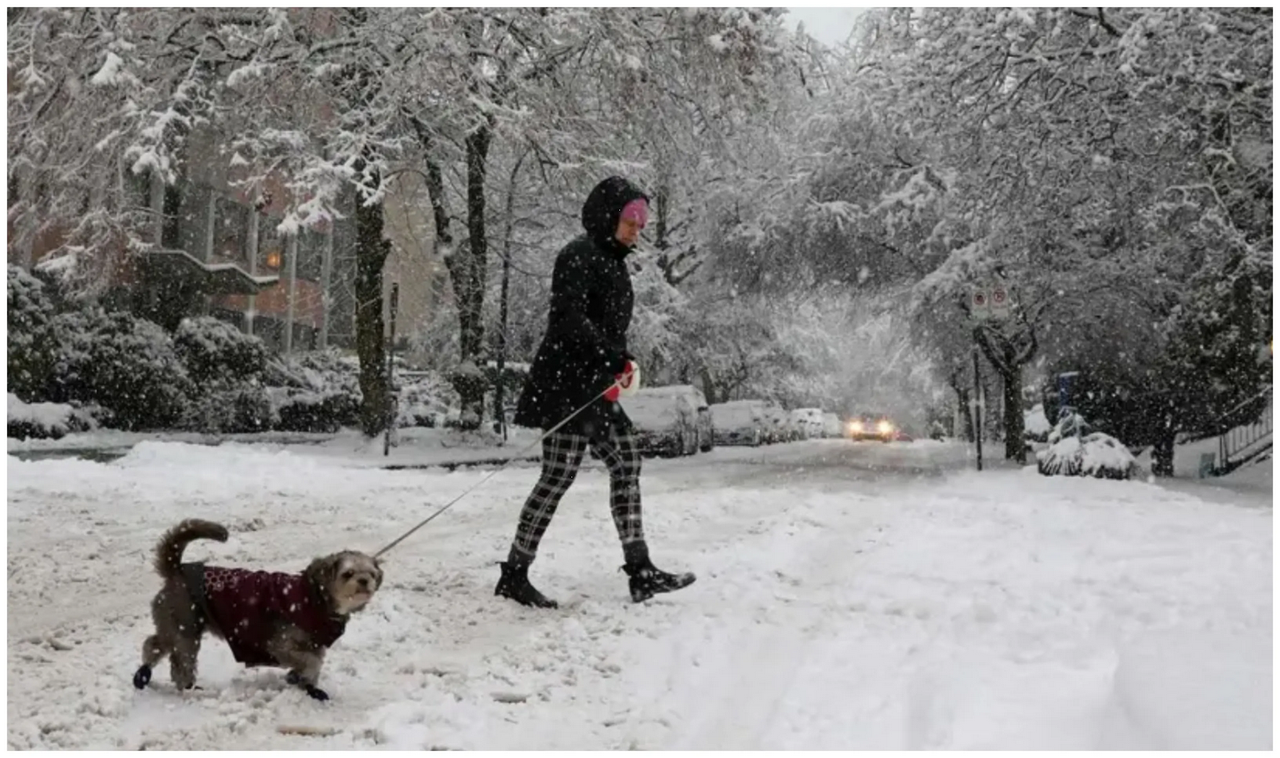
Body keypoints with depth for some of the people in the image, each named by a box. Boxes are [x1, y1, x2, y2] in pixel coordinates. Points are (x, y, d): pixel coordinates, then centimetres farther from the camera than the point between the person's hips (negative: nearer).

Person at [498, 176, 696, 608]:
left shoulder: (613, 262, 18)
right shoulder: (580, 255, -10)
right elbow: (570, 316, -22)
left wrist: (621, 363, 10)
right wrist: (614, 355, -24)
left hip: (595, 388, 10)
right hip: (565, 383, -10)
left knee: (626, 465, 6)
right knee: (559, 476, -8)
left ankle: (640, 572, 8)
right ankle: (514, 576, 2)